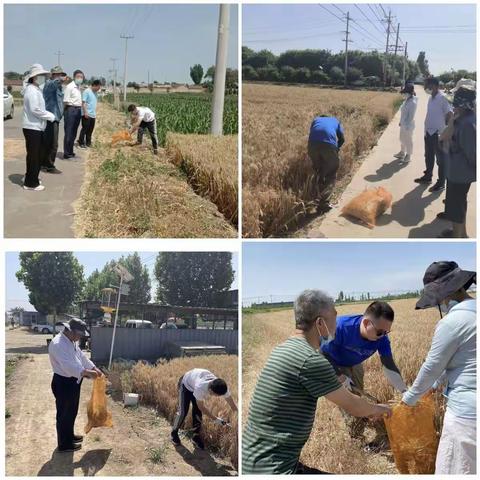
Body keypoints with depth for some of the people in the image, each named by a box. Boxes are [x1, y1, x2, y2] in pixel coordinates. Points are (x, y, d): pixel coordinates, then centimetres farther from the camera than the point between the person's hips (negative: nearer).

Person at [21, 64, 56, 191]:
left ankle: (30, 177, 28)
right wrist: (50, 116, -13)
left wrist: (49, 114, 6)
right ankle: (30, 183, 6)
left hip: (38, 127, 10)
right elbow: (35, 109, -21)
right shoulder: (31, 90, -15)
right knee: (33, 155, -3)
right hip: (32, 127, -10)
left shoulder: (36, 90, 15)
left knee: (41, 152, 16)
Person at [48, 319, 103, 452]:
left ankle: (69, 436, 41)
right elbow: (68, 365, -34)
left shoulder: (72, 341, 6)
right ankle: (64, 444, 20)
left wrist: (94, 368, 5)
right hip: (63, 383, -10)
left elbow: (81, 356, 14)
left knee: (72, 411, 23)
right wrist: (87, 372, -34)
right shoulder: (58, 344, -27)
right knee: (64, 414, 6)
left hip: (73, 382, 10)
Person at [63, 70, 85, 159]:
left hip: (78, 110, 8)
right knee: (68, 133, -6)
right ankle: (66, 153, -3)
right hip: (71, 110, -8)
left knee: (74, 133, 13)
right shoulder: (69, 87, -10)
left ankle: (70, 151, 21)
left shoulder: (79, 87, 15)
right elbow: (65, 101, -13)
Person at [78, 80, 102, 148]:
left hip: (93, 115, 7)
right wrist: (85, 112, -18)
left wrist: (95, 113, 16)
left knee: (90, 130, 10)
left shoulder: (95, 92, 14)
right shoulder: (87, 91, -9)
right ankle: (81, 143, 3)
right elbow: (83, 102, -13)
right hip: (87, 114, -7)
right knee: (85, 129, -4)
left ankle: (88, 142, 19)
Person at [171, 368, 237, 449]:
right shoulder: (201, 387, -46)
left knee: (198, 411, -3)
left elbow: (232, 404, -19)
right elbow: (201, 406, -29)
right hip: (186, 384, -4)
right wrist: (215, 419, -26)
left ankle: (196, 436, 15)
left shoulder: (222, 388, -32)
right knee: (183, 411, -8)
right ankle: (174, 433, 15)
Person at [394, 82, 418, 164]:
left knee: (408, 141, 4)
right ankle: (402, 153, 37)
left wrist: (407, 125, -21)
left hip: (408, 125, -9)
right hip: (403, 124, 9)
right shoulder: (406, 101, 6)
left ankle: (408, 156, 15)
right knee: (402, 139, 21)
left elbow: (411, 116, -21)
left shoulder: (413, 102, -20)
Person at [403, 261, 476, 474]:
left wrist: (410, 397, 7)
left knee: (456, 469, 5)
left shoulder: (452, 321, -20)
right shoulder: (472, 312, 6)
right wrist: (435, 384, 28)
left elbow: (432, 366, -9)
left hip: (468, 411, -8)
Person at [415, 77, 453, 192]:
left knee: (440, 159, 1)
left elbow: (450, 113, -19)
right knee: (429, 157, 20)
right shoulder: (431, 98, 9)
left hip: (439, 133, -8)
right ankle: (428, 176, 35)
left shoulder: (442, 98, -16)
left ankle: (441, 183, 8)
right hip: (429, 132, 8)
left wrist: (444, 125, -10)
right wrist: (427, 128, 13)